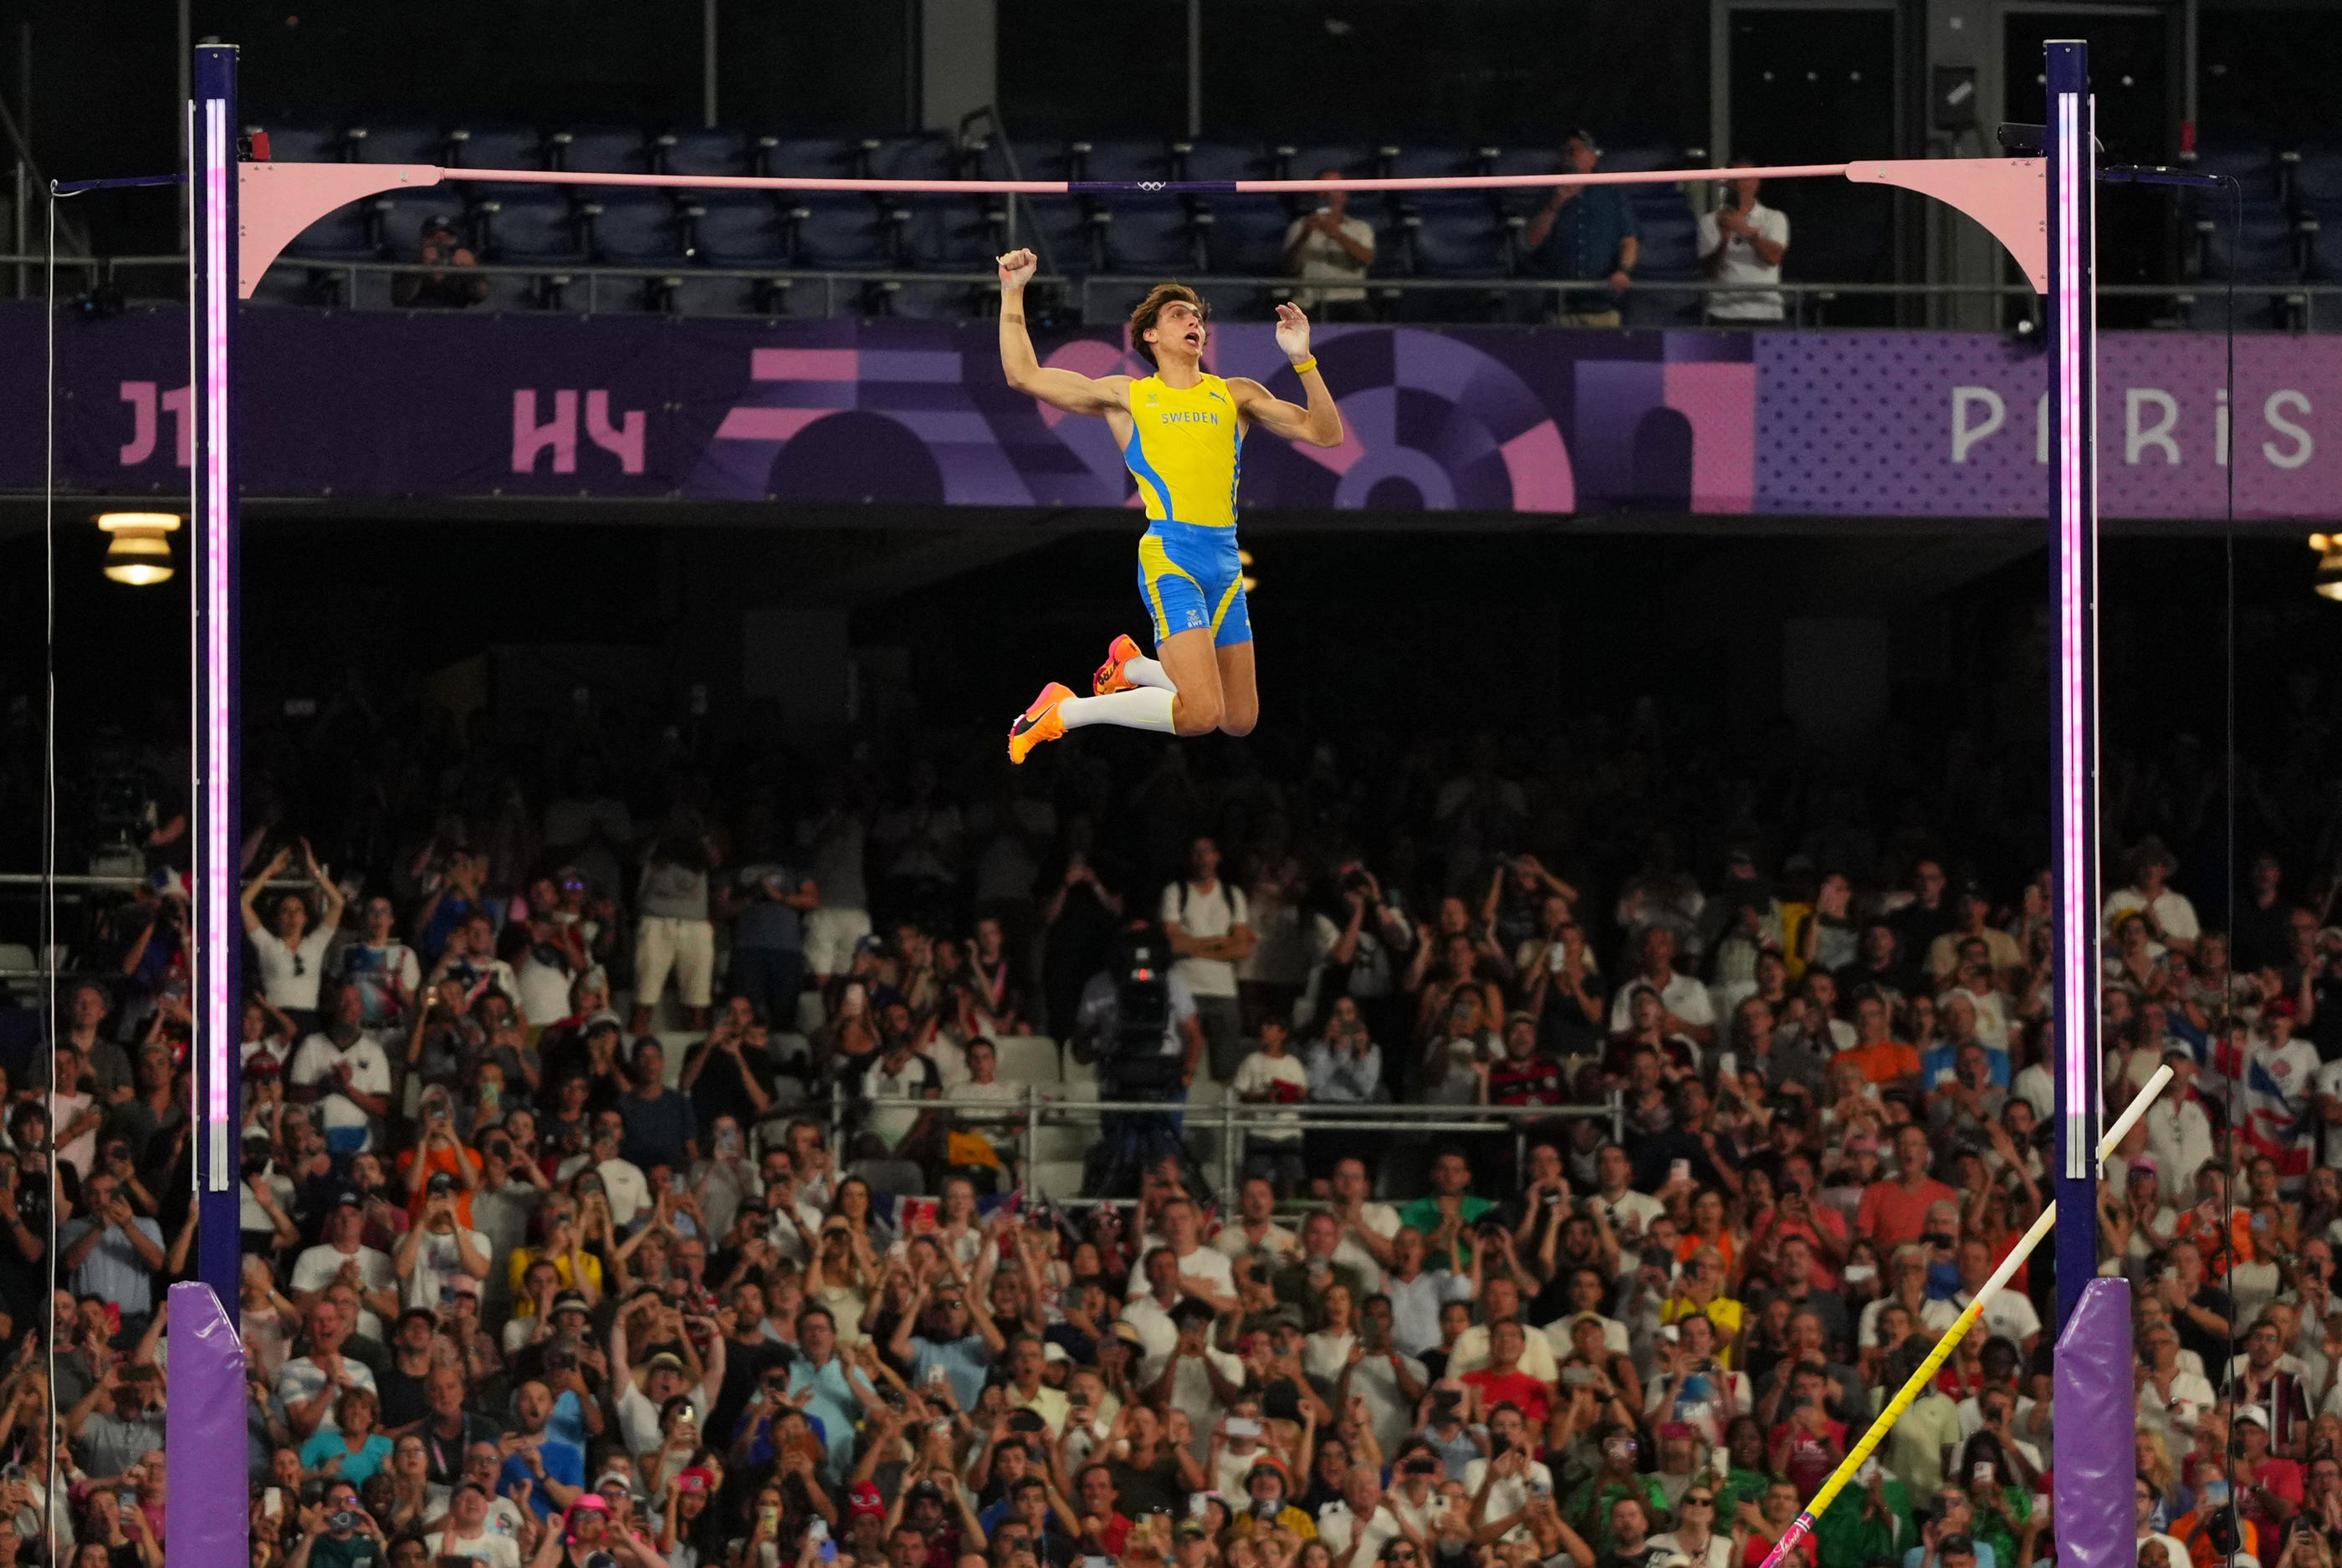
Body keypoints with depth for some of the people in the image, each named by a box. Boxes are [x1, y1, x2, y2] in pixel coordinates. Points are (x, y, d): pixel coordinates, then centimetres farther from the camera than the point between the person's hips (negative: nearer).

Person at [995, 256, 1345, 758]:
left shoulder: (1235, 395, 17)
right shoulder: (1127, 396, 11)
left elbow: (1325, 433, 12)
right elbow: (1024, 375, 10)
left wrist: (1303, 360, 0)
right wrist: (1013, 294, 6)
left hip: (1225, 561, 5)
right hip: (1170, 556, -5)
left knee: (1240, 721, 9)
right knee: (1199, 713, -21)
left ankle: (1131, 668, 31)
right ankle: (1063, 712, -3)